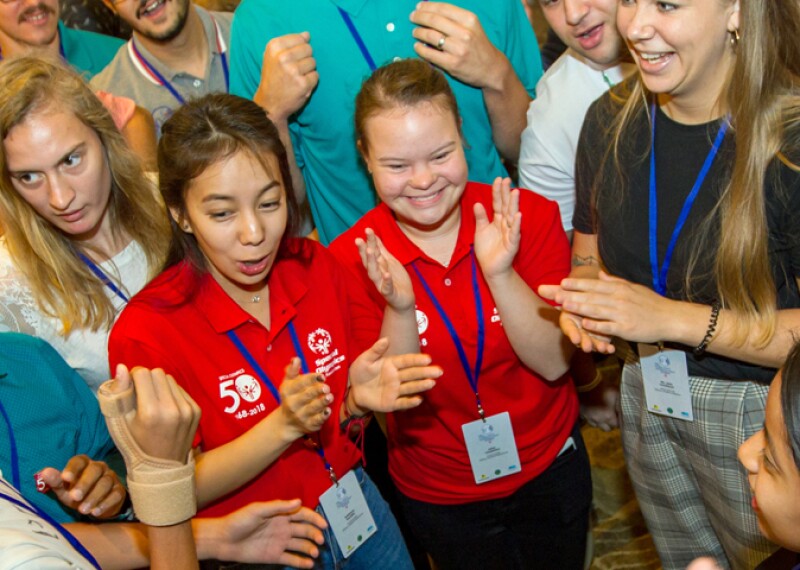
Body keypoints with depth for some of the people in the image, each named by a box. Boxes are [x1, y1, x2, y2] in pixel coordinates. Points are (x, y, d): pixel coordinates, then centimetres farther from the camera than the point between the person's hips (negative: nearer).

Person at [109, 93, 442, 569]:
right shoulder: (147, 333, -24)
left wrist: (357, 399, -20)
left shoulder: (315, 267, -9)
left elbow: (332, 416, 3)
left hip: (356, 505, 4)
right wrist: (285, 424, -31)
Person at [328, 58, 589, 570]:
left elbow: (554, 362, -18)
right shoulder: (352, 260, -18)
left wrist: (499, 273, -32)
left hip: (550, 469, 1)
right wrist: (399, 309, -34)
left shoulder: (531, 217, -16)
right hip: (440, 497, -1)